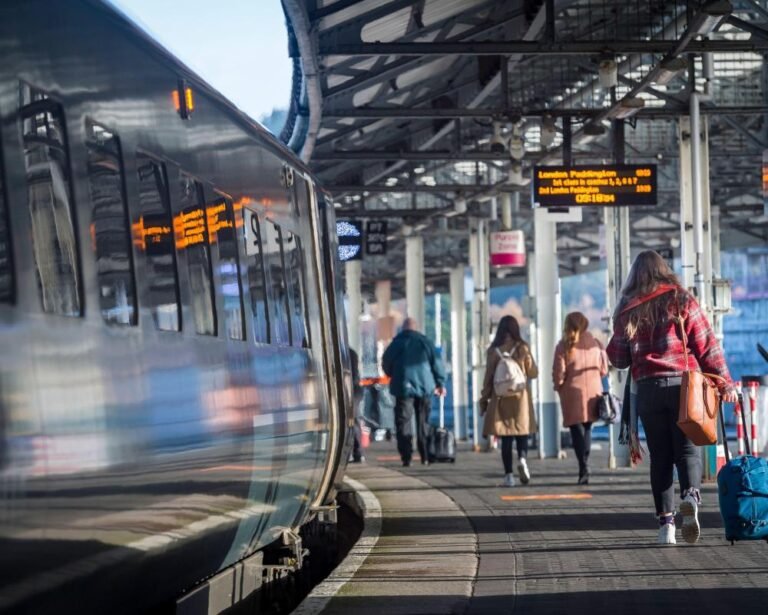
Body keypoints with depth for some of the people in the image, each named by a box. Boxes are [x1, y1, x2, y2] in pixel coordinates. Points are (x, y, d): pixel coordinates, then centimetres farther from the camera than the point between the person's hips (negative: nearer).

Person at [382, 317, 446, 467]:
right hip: (424, 387, 2)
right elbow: (436, 363, 3)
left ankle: (406, 457, -11)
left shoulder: (396, 343, -1)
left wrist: (394, 376, 25)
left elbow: (386, 364, 6)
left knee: (403, 422, -1)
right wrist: (440, 383, 12)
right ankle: (425, 457, 8)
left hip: (404, 387, -2)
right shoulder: (425, 342, 3)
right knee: (424, 422, 11)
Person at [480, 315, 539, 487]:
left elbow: (488, 377, -1)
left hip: (501, 399, 0)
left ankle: (508, 475, -1)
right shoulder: (522, 349, -3)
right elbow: (533, 373, 4)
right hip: (520, 397, 0)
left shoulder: (494, 351, -3)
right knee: (522, 433, 9)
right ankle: (522, 458, -19)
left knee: (506, 437, 4)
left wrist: (484, 399, 8)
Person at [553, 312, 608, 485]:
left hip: (573, 393, -4)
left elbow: (559, 372, -9)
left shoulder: (564, 345, -7)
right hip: (593, 391, 4)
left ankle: (584, 469, -14)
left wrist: (559, 386, 9)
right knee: (587, 429, 16)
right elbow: (603, 369, 7)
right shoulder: (595, 343, 4)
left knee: (577, 430, -1)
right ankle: (584, 467, 16)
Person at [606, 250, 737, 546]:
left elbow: (618, 358, 9)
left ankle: (666, 522, 0)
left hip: (648, 389, 1)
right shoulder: (682, 302, 2)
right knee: (686, 449, 3)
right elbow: (707, 346, -2)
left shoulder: (627, 311, 5)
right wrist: (724, 382, 2)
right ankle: (691, 495, -27)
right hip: (684, 385, -1)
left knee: (660, 456, 7)